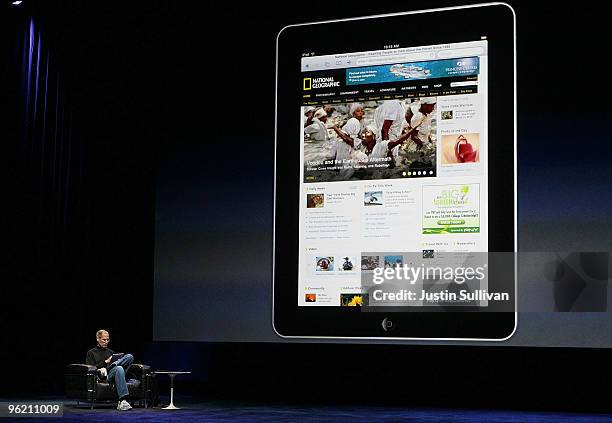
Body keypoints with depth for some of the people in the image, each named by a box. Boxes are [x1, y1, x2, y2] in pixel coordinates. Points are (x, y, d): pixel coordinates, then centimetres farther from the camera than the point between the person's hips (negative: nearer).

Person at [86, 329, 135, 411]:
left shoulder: (111, 352, 32)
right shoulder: (91, 353, 16)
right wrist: (105, 362, -7)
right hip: (103, 377, -4)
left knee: (129, 356, -22)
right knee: (119, 369, -41)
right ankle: (123, 401, -51)